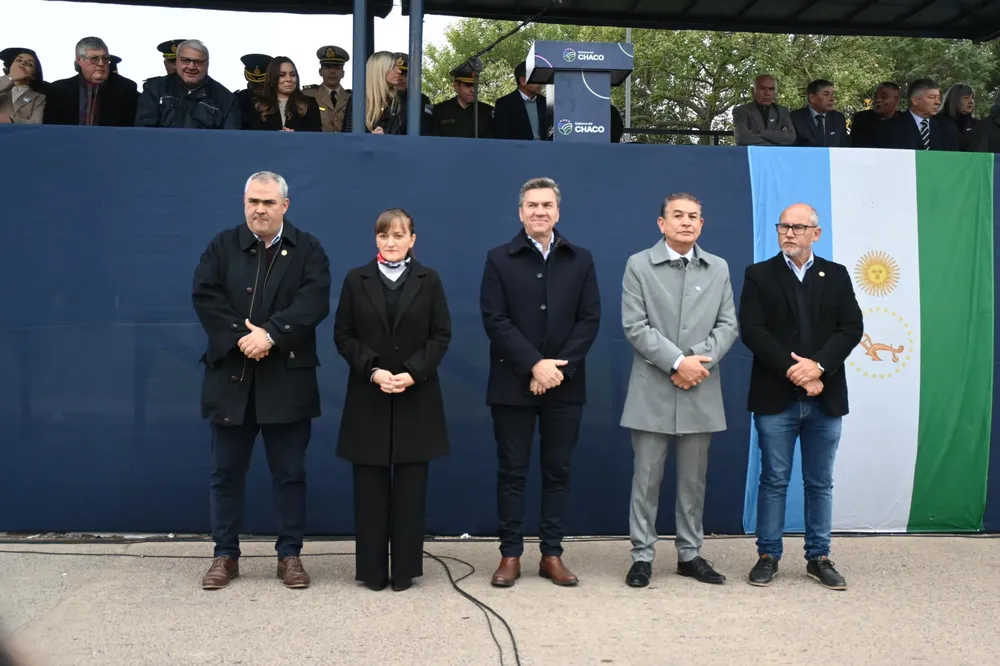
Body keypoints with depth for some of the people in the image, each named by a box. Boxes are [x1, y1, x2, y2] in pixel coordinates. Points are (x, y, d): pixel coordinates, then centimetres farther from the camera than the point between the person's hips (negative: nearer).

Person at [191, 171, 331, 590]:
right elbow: (204, 296, -5)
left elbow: (314, 302, -11)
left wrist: (269, 334, -21)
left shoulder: (307, 249, 3)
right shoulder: (222, 246, 8)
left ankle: (289, 555, 18)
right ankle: (225, 555, 21)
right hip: (231, 378, 2)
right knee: (226, 472, 9)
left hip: (287, 380, -1)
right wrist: (241, 336, -17)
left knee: (289, 473, 6)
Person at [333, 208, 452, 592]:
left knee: (410, 486, 3)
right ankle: (372, 569, 13)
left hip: (416, 397, 0)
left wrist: (413, 372, -14)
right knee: (370, 486, 4)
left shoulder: (429, 281, 5)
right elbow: (343, 335, 2)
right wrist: (372, 371, -13)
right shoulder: (356, 280, 5)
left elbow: (441, 335, 1)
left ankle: (405, 569, 12)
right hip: (368, 397, 0)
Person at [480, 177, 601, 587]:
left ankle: (552, 555, 15)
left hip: (564, 385, 2)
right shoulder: (499, 259, 4)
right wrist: (534, 365, -15)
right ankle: (510, 554, 12)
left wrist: (559, 367, -11)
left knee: (557, 471, 7)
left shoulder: (580, 260, 10)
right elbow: (494, 320, -6)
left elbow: (590, 319, 2)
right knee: (512, 472, 4)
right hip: (513, 384, -2)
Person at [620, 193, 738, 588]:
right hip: (653, 391, -3)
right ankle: (642, 556, 11)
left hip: (700, 392, 3)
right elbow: (635, 326, -7)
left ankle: (690, 554, 21)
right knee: (646, 478, 1)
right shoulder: (639, 265, 1)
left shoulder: (718, 268, 11)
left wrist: (702, 360, -12)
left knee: (694, 479, 10)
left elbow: (728, 325, 5)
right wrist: (676, 362, -16)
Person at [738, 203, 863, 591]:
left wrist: (818, 365, -16)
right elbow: (752, 331, -8)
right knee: (773, 481, 4)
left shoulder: (836, 275, 9)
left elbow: (852, 328, -1)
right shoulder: (759, 275, 2)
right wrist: (794, 372, -16)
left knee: (820, 483, 10)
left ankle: (818, 558, 20)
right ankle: (768, 555, 15)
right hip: (776, 397, -2)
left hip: (826, 398, 2)